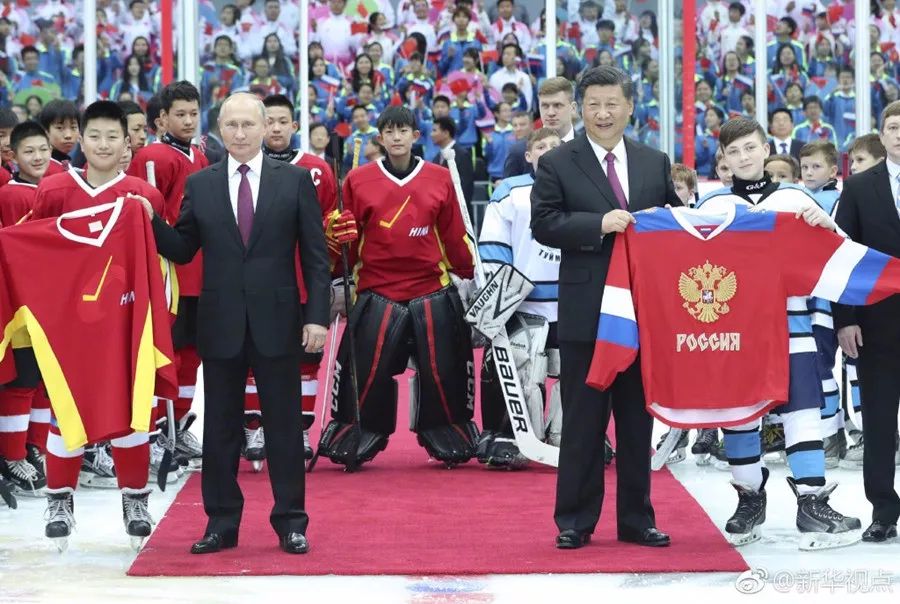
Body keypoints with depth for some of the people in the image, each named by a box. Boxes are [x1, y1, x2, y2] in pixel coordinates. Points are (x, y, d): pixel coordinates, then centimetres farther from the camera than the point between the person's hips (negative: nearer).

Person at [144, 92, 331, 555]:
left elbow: (314, 255, 0)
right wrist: (152, 221, -10)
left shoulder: (295, 181, 2)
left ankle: (291, 522, 12)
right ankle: (221, 522, 14)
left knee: (283, 424, 4)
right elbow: (182, 251, 7)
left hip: (277, 321, -2)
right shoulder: (199, 185, 6)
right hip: (220, 323, 2)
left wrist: (317, 316, -7)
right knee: (220, 426, 7)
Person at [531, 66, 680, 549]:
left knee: (638, 419, 9)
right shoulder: (557, 164, 1)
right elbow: (543, 224, -9)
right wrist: (599, 224, -19)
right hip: (586, 310, -3)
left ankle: (636, 519, 17)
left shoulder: (656, 163, 12)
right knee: (582, 420, 2)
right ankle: (574, 521, 9)